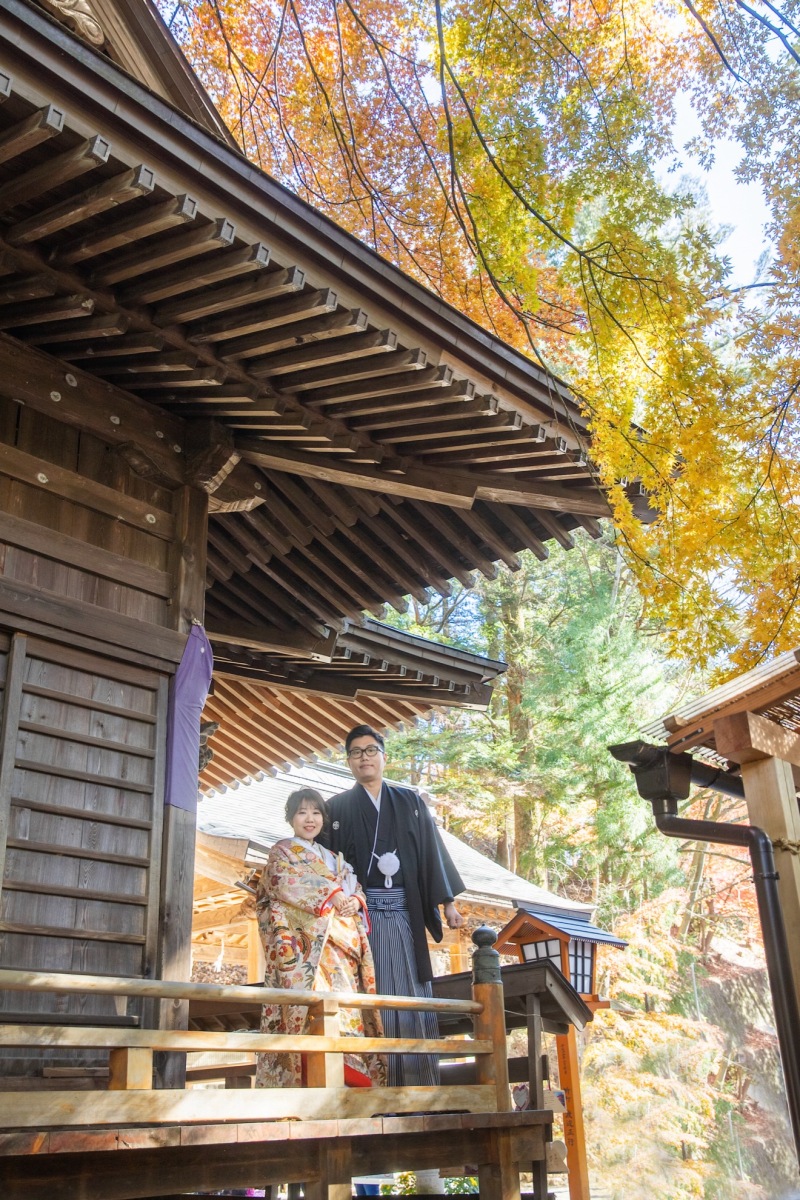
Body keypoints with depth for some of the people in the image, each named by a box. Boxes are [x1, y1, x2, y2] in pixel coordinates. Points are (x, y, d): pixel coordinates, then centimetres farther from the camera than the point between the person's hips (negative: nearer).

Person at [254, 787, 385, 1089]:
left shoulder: (333, 858, 29)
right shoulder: (282, 851, 12)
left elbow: (355, 886, 19)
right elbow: (286, 881, -6)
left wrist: (355, 901, -5)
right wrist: (331, 894, -15)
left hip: (342, 941, 5)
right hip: (308, 939, -5)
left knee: (345, 1001, -7)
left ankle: (355, 1075, -10)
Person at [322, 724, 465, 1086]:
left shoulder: (410, 802, 14)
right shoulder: (336, 807, 10)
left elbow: (432, 852, 11)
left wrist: (447, 901, 5)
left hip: (405, 911, 1)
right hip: (360, 913, -1)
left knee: (412, 995, -2)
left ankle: (419, 1084, 3)